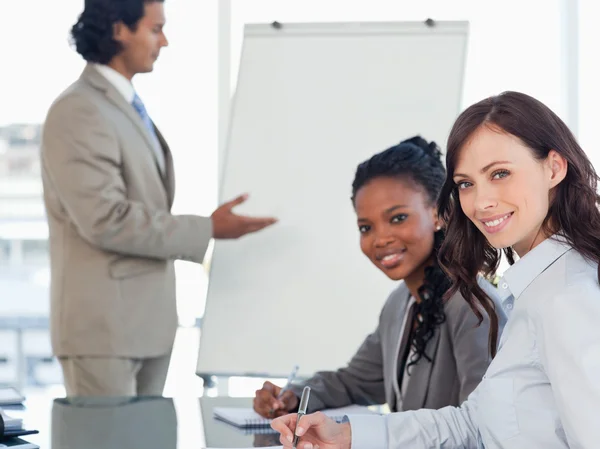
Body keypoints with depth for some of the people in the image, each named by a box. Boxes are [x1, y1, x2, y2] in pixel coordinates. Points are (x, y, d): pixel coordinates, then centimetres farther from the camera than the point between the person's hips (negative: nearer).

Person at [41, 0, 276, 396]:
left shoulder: (129, 107, 16)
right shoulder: (78, 112, -14)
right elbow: (106, 219, -21)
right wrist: (207, 229, -18)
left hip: (148, 320, 9)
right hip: (103, 327, -9)